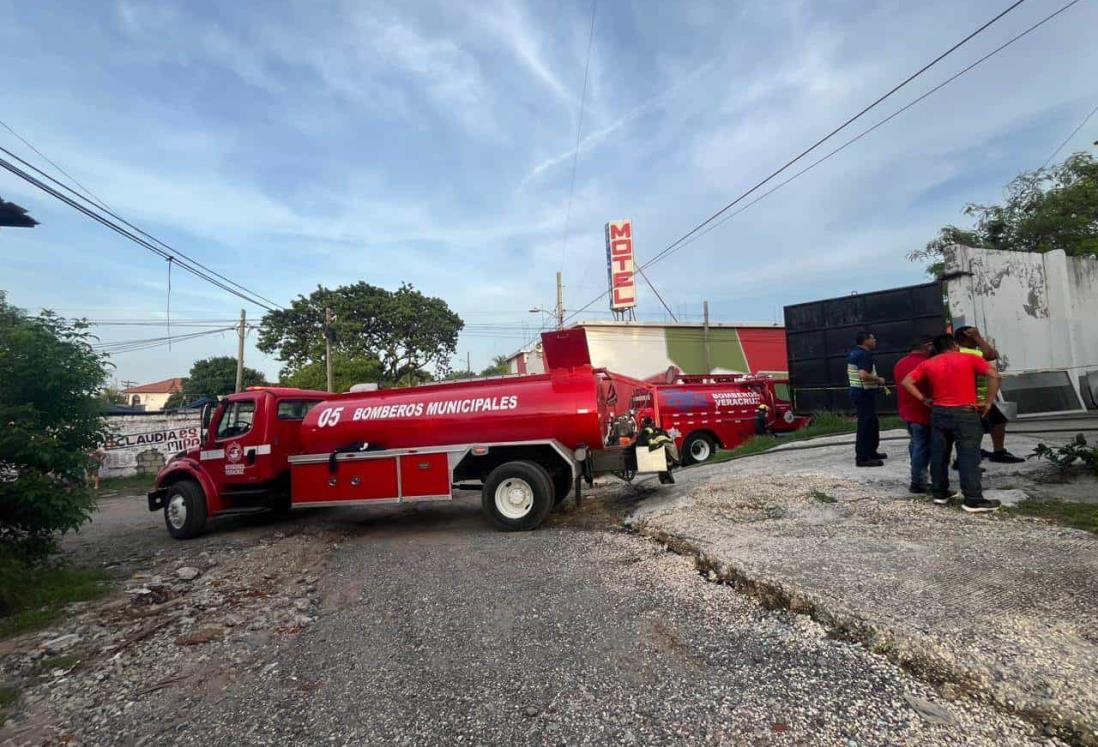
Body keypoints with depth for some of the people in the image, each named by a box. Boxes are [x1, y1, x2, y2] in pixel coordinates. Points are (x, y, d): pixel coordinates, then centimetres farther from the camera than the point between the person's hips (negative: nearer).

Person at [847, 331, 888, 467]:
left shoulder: (854, 353, 12)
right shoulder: (865, 355, -18)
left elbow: (850, 373, 23)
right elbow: (863, 375, -31)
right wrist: (878, 379, -14)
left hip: (857, 391, 10)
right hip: (864, 393, -10)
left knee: (873, 423, 20)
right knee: (865, 425, -5)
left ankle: (871, 452, 30)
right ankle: (862, 458, -1)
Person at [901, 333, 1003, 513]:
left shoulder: (927, 364, 6)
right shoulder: (970, 359, -1)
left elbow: (907, 382, 1)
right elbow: (994, 375, -12)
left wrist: (924, 399, 4)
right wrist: (988, 402, -7)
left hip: (939, 413, 3)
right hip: (965, 413, -3)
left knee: (939, 455, 10)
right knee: (968, 456, -3)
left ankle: (939, 493, 18)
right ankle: (973, 500, -2)